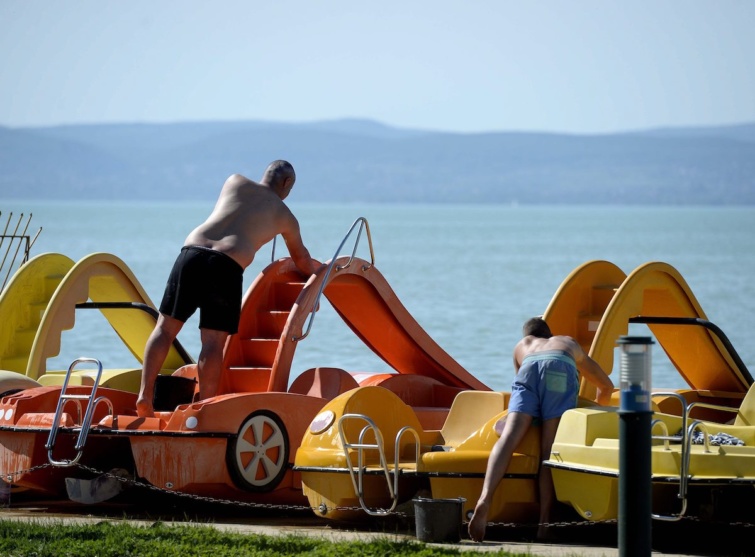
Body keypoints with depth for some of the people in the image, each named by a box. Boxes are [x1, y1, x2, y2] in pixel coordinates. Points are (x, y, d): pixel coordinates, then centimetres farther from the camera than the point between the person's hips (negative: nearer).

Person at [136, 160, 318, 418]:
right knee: (213, 341, -1)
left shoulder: (235, 182, 26)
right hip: (226, 266, -3)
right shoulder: (285, 216, 21)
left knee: (166, 327, 6)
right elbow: (301, 259, 35)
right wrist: (314, 276, 57)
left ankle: (145, 393, -8)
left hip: (191, 252, 3)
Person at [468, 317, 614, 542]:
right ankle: (544, 524, -19)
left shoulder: (521, 346, 45)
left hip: (528, 370, 0)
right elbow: (606, 385, 55)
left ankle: (484, 499, -39)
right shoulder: (571, 344, 46)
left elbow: (523, 380, 53)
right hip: (561, 370, 0)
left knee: (508, 437, -15)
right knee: (549, 450, -5)